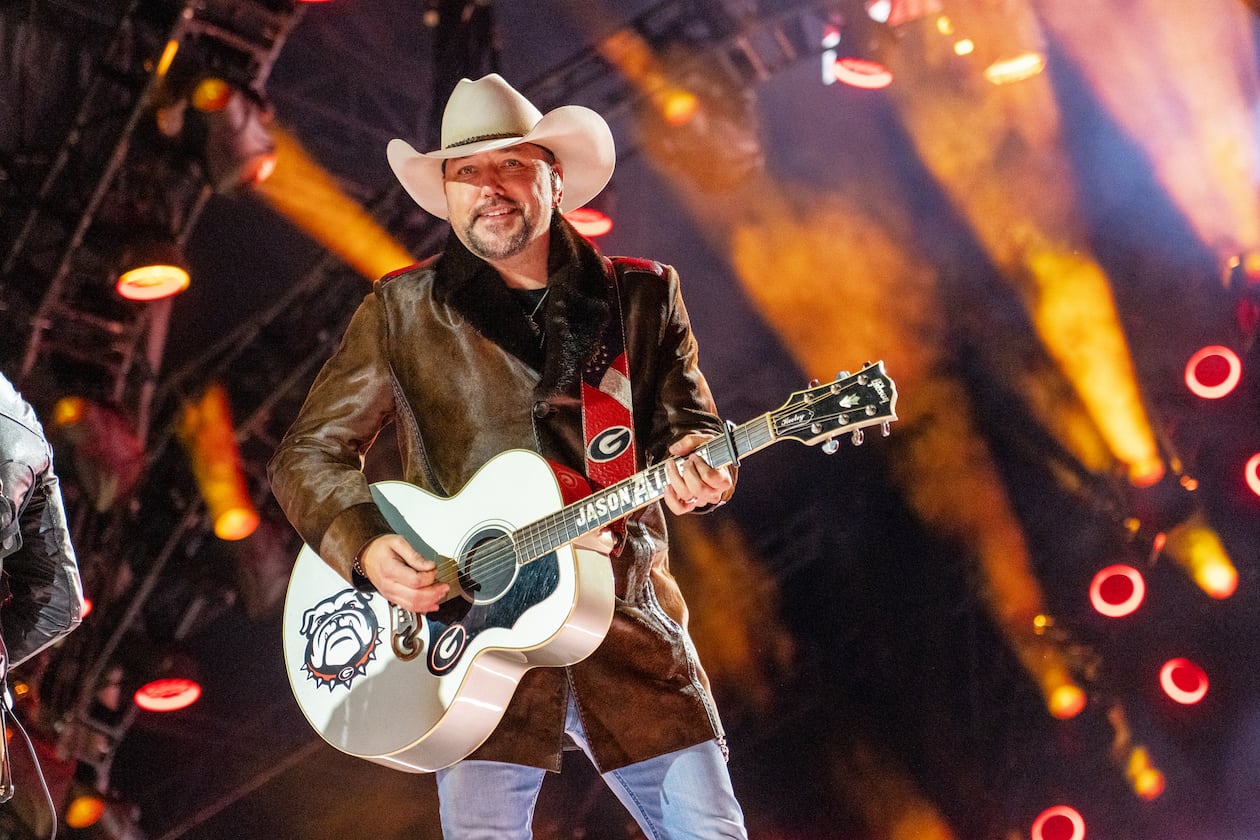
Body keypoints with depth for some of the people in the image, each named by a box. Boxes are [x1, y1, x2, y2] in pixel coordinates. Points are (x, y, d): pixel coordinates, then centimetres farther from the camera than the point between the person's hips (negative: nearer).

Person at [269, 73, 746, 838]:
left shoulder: (642, 295, 10)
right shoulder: (403, 311, 5)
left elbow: (686, 424, 10)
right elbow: (307, 454, 8)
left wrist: (692, 467, -15)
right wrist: (365, 547, -10)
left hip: (627, 619, 2)